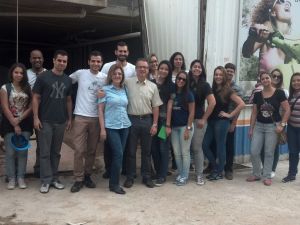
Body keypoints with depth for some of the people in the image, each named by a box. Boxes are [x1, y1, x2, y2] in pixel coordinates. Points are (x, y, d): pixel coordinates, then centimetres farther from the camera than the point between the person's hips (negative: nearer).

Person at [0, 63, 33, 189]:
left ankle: (21, 178, 11)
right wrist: (15, 125, -11)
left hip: (25, 124, 2)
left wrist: (20, 119, -12)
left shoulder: (28, 88, 6)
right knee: (10, 152, 0)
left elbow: (31, 107, 0)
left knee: (23, 152, 3)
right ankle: (11, 179, 9)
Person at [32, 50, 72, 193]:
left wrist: (69, 118, 10)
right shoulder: (43, 77, -5)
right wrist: (36, 117, -11)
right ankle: (46, 180, 9)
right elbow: (36, 98, -4)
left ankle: (54, 178, 20)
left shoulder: (68, 80, 8)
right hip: (45, 121, -4)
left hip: (61, 122, 4)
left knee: (56, 152, 11)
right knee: (45, 152, 1)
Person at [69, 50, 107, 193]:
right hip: (80, 117, -2)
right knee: (79, 150, -3)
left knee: (92, 150, 9)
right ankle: (78, 179, 7)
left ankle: (87, 176, 24)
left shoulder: (105, 78, 4)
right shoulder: (80, 73, 0)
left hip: (96, 118, 2)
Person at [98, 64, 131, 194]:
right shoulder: (105, 90, -2)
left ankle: (114, 182, 18)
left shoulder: (124, 90, 10)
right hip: (111, 127, -4)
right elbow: (100, 110, -4)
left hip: (125, 126, 5)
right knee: (118, 154, -10)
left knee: (118, 154, 7)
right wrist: (102, 129, -9)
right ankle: (114, 184, 3)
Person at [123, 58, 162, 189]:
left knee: (146, 150, 10)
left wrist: (155, 124, 0)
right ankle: (130, 177, 19)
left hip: (147, 120, 2)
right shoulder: (127, 82, -2)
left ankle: (146, 177, 22)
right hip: (132, 119, -2)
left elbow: (155, 107, 6)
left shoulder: (152, 86, 5)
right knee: (131, 150, 7)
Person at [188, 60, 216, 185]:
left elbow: (212, 103, -9)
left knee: (197, 147, 1)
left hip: (198, 120, -3)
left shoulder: (204, 85, -2)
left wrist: (204, 119, -10)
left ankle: (199, 174, 12)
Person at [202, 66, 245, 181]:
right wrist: (206, 117, 6)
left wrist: (230, 115, -11)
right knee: (205, 145, 5)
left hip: (222, 122, -6)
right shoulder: (212, 89, 9)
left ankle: (220, 172, 15)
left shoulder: (228, 91, -7)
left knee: (220, 146, 2)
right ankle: (215, 167, 22)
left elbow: (242, 104, -13)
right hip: (211, 121, 6)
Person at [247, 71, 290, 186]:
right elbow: (254, 113, 7)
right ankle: (256, 174, 19)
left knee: (269, 153, 3)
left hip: (272, 126, -3)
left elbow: (287, 110, -6)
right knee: (254, 151, 1)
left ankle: (267, 176, 16)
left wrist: (282, 125, -14)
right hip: (259, 126, 3)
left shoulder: (279, 93, -6)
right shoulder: (257, 95, 3)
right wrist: (251, 128, 5)